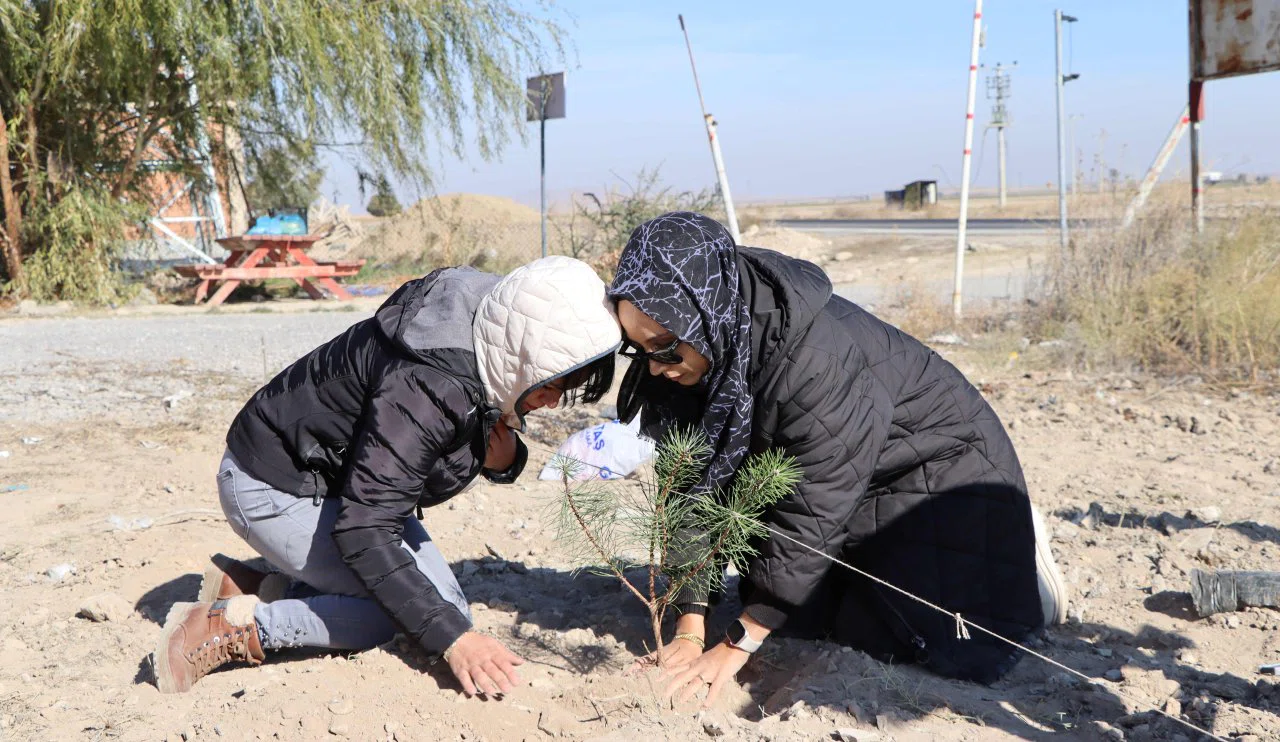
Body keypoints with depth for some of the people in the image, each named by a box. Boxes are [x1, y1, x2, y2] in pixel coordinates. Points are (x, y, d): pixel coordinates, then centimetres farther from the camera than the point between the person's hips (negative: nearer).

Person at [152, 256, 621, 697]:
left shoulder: (484, 353, -11)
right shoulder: (425, 385, -37)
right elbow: (362, 532, -36)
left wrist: (503, 460, -19)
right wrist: (452, 638, -38)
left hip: (339, 479, 9)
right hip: (274, 490, -9)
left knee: (444, 606, 5)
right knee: (416, 608, -18)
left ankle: (261, 589, 6)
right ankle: (233, 627, -10)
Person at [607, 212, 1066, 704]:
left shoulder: (814, 359, -39)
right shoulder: (685, 365, -18)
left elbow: (811, 515, -34)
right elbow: (695, 487, -14)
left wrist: (738, 643, -30)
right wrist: (690, 628, -20)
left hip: (935, 457, -6)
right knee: (801, 615, 5)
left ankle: (1017, 549, 13)